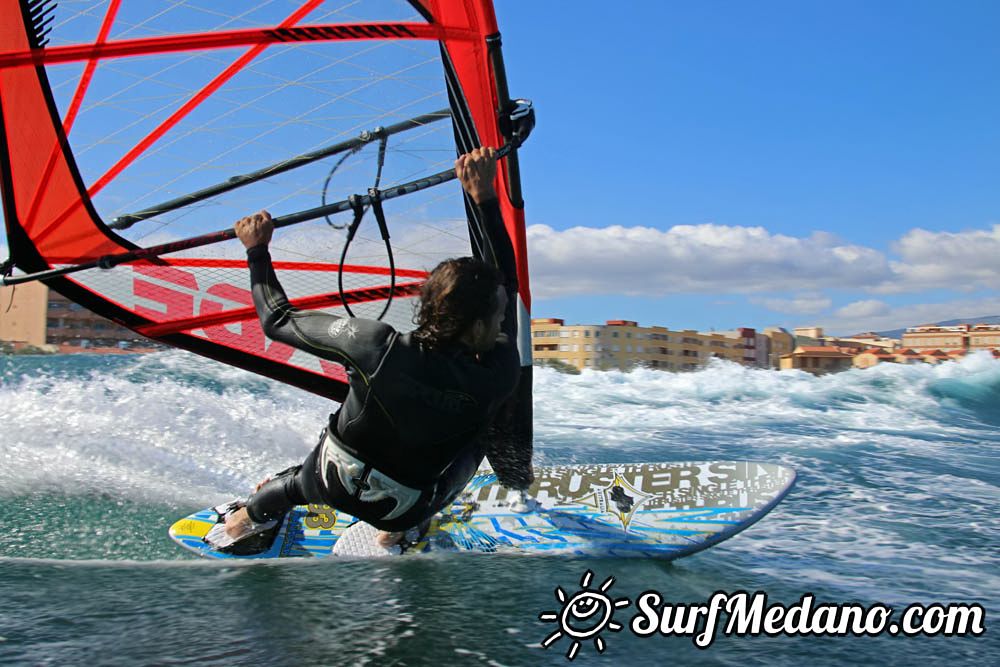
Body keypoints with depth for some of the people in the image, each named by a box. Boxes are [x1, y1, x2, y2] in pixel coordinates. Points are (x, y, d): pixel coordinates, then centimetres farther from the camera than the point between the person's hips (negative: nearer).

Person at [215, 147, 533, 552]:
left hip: (329, 485, 1)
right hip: (403, 512, 0)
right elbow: (510, 278, -14)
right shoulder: (498, 378, -30)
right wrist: (485, 197, -11)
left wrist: (256, 251, -3)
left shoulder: (376, 346, -33)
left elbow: (277, 321, -16)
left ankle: (253, 516, 64)